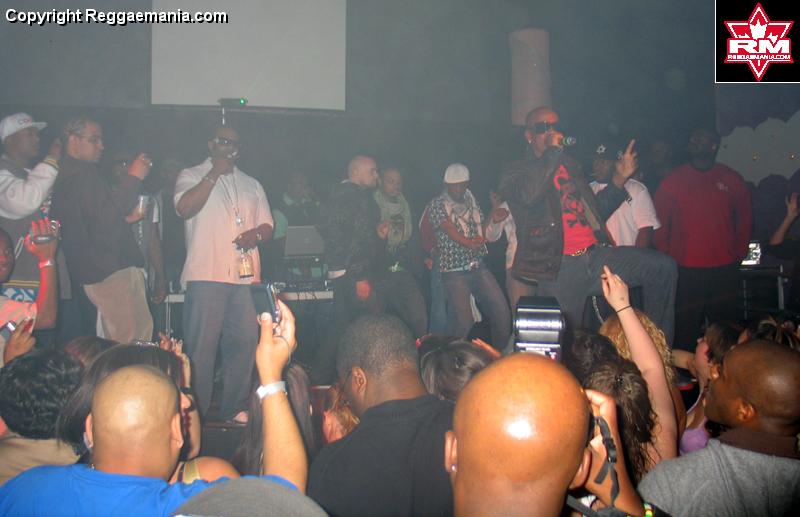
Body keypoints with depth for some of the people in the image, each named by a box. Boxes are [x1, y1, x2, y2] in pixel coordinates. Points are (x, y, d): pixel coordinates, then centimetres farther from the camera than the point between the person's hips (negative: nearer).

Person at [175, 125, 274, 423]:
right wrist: (214, 174, -6)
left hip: (246, 276, 4)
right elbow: (184, 208, -9)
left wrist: (256, 234, -3)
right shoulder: (192, 176, 10)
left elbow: (268, 226, 20)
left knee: (244, 344, 2)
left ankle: (235, 410, 13)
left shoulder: (252, 184, 23)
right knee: (201, 348, -5)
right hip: (206, 275, -4)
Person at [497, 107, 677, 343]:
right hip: (559, 269, -5)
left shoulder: (568, 166, 23)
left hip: (595, 256, 5)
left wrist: (619, 178, 15)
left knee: (663, 266, -10)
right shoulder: (516, 172, 4)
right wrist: (552, 151, -9)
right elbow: (529, 194, -22)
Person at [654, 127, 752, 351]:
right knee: (685, 331, -1)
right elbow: (660, 222, 2)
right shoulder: (673, 180, 4)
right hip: (685, 271, -2)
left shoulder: (732, 179, 9)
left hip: (725, 270, 2)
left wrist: (738, 255, 6)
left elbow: (744, 219, 13)